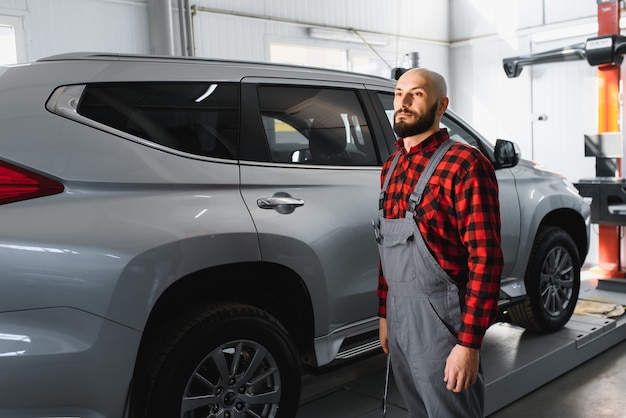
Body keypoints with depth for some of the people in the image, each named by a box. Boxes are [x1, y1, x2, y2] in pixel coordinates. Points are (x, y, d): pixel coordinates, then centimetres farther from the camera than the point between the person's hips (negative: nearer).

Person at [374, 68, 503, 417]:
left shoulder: (465, 164, -14)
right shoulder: (392, 167, 11)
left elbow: (486, 258, -18)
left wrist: (469, 343, -20)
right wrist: (384, 314, 16)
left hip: (440, 319, -7)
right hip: (398, 314, 7)